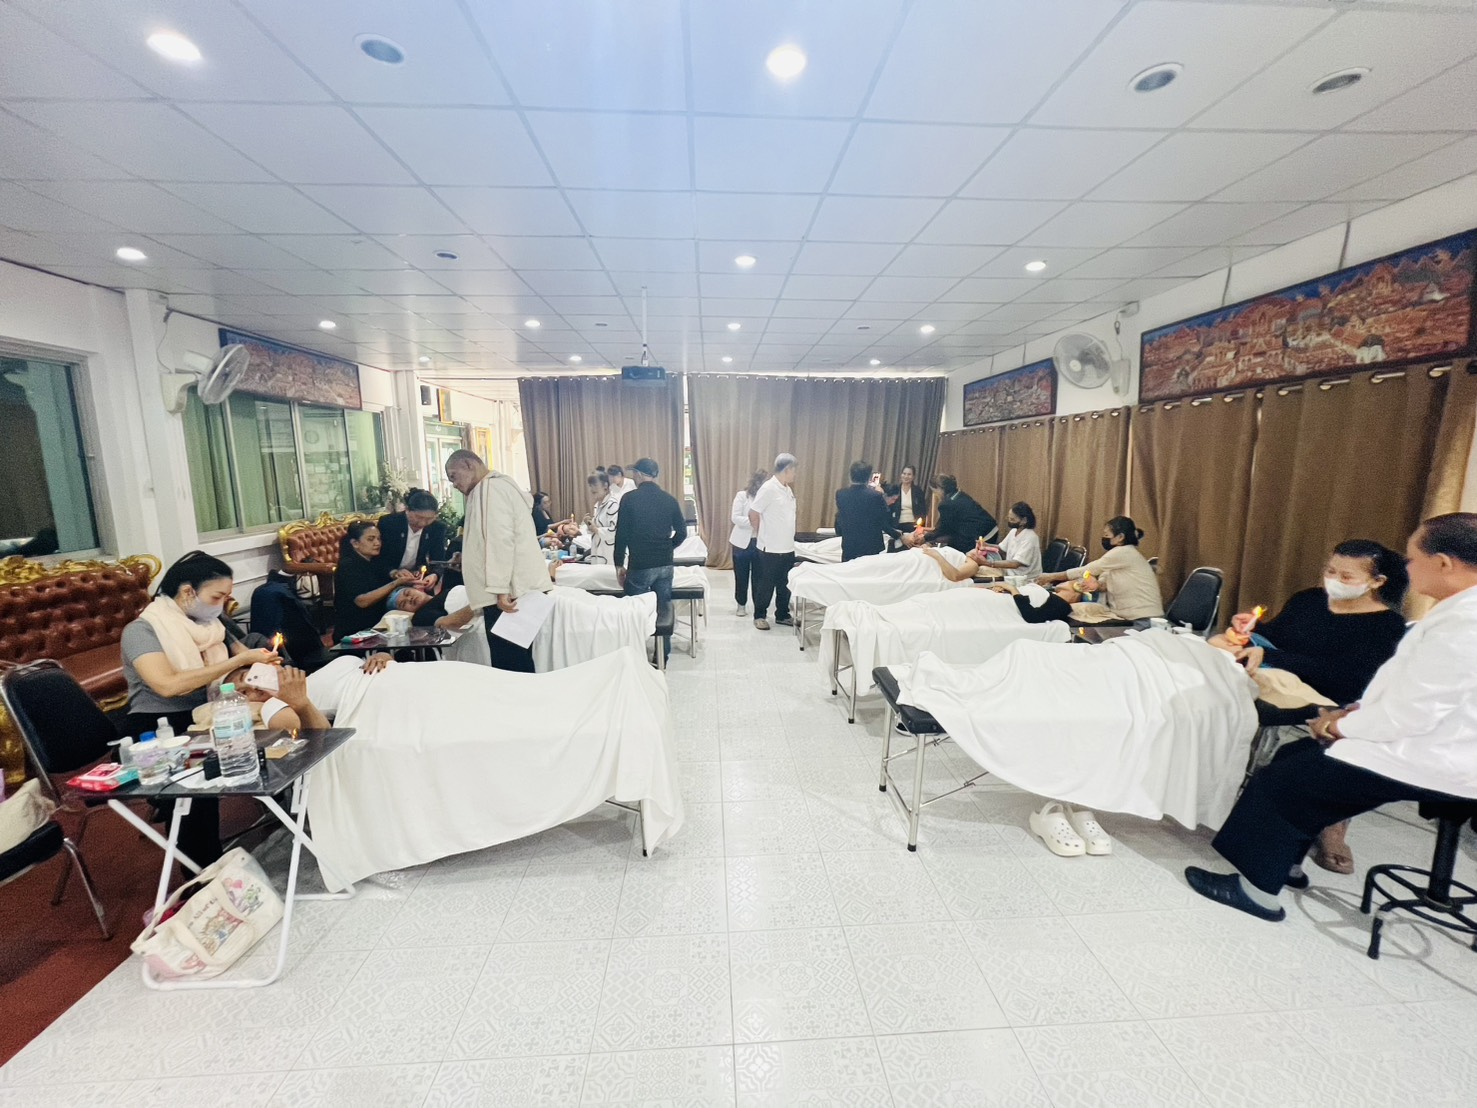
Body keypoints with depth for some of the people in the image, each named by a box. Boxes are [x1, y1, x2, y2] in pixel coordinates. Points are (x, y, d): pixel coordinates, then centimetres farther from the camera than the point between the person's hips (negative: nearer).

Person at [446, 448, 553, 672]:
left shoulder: (491, 488, -8)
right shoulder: (490, 489, 25)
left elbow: (500, 540, -17)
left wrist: (499, 588, -20)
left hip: (508, 591, -10)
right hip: (515, 588, 10)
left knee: (509, 665, -8)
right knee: (516, 662, 11)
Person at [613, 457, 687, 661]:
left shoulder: (630, 499, -8)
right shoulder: (669, 499, 4)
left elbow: (621, 534, -7)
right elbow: (682, 532, 5)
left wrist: (619, 564, 2)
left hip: (640, 565, -4)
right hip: (665, 564, 4)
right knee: (663, 609, 13)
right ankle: (663, 655, 22)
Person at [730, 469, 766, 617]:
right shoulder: (742, 495, -5)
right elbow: (735, 517, -12)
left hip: (760, 542, 2)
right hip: (743, 542, -2)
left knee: (758, 576, 5)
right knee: (741, 576, 9)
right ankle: (741, 604, 23)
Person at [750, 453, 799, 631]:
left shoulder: (787, 489, 11)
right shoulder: (769, 488, -15)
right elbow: (753, 513, -14)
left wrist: (789, 539, 13)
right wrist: (762, 534, -2)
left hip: (787, 548, 8)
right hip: (771, 549, -8)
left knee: (785, 584, 15)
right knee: (766, 584, 4)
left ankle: (782, 615, 27)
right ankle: (760, 616, 17)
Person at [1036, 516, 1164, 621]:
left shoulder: (1124, 552, -15)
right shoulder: (1121, 554, 14)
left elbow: (1087, 570, -13)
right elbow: (1109, 583, 3)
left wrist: (1051, 576, -7)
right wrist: (1097, 585, -21)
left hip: (1144, 619, -8)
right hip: (1132, 617, 8)